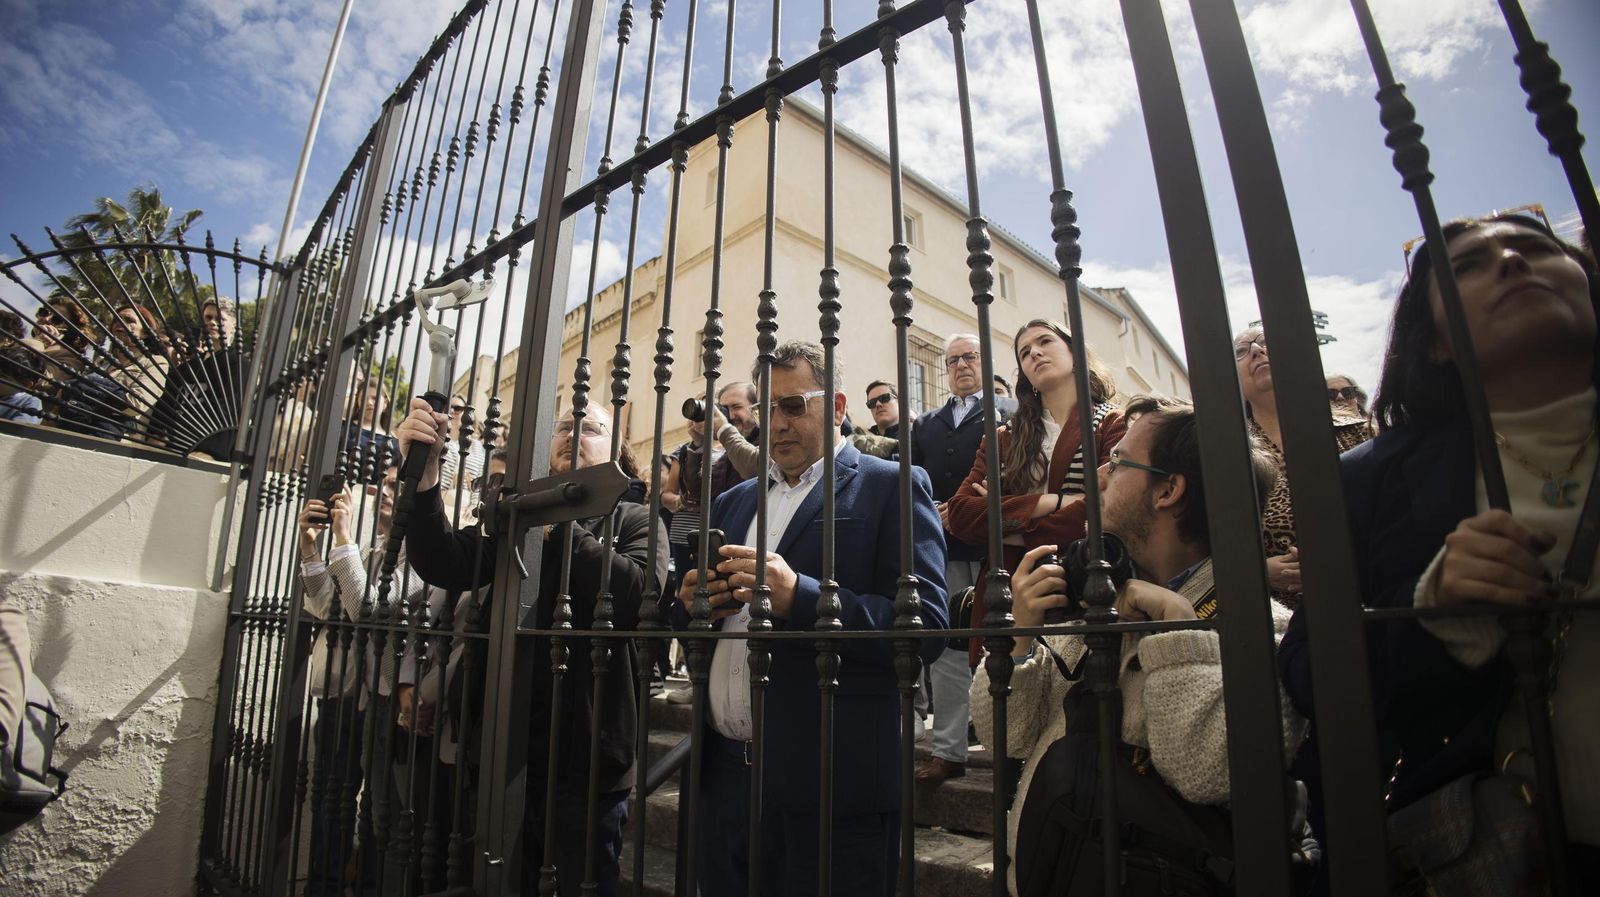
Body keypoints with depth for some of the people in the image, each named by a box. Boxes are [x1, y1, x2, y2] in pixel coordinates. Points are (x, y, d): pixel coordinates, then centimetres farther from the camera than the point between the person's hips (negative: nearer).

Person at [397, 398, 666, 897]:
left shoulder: (636, 520, 1)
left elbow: (639, 594, -19)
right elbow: (446, 567, -7)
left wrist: (558, 526, -16)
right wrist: (424, 475, -20)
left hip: (587, 753, -3)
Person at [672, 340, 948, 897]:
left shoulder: (892, 487, -4)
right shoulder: (733, 502, 16)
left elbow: (925, 627, -15)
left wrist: (797, 596, -25)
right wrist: (694, 605, -4)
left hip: (830, 785, -5)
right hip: (722, 773, 6)